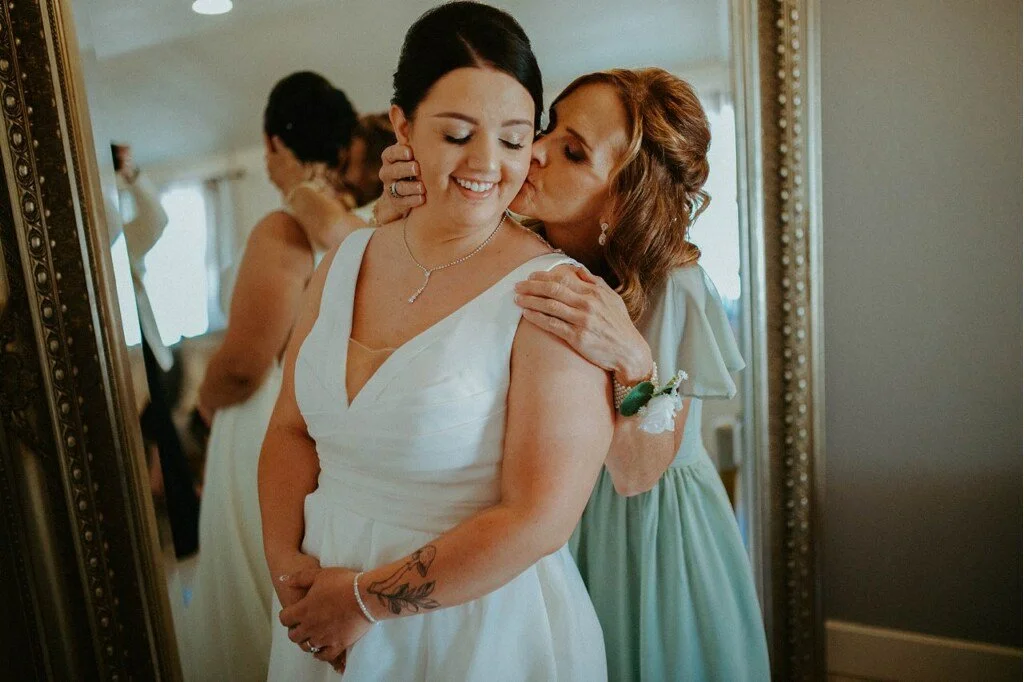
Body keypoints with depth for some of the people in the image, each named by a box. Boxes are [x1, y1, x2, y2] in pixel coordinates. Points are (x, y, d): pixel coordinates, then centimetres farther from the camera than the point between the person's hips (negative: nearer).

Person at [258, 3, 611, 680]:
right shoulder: (348, 261, -2)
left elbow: (538, 519, -22)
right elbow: (292, 428, 3)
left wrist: (366, 599, -14)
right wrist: (286, 561, -10)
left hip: (483, 626, -4)